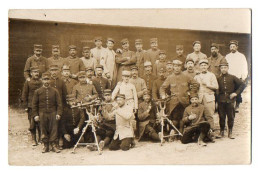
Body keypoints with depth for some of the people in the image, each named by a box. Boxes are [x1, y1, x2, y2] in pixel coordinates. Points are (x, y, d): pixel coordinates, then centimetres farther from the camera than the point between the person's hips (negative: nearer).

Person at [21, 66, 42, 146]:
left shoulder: (42, 82, 7)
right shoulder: (28, 82, 2)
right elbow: (24, 95, 2)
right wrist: (25, 106, -2)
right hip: (31, 106, -1)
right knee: (32, 124, 3)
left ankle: (40, 139, 17)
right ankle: (33, 140, 13)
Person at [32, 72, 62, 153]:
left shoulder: (55, 91, 4)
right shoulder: (37, 91, 4)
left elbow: (59, 103, 3)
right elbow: (34, 104, 5)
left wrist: (58, 113, -6)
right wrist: (35, 115, -1)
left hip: (53, 113, 0)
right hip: (42, 114, 0)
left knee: (54, 130, 1)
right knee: (44, 130, 5)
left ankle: (54, 145, 9)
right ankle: (45, 146, 16)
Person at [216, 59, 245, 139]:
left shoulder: (232, 77, 2)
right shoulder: (218, 79, 5)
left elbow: (242, 85, 4)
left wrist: (236, 93, -5)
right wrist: (216, 99, 1)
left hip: (230, 100, -1)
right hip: (221, 101, 1)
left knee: (231, 117, 4)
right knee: (221, 117, 5)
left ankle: (230, 132, 15)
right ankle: (221, 132, 16)